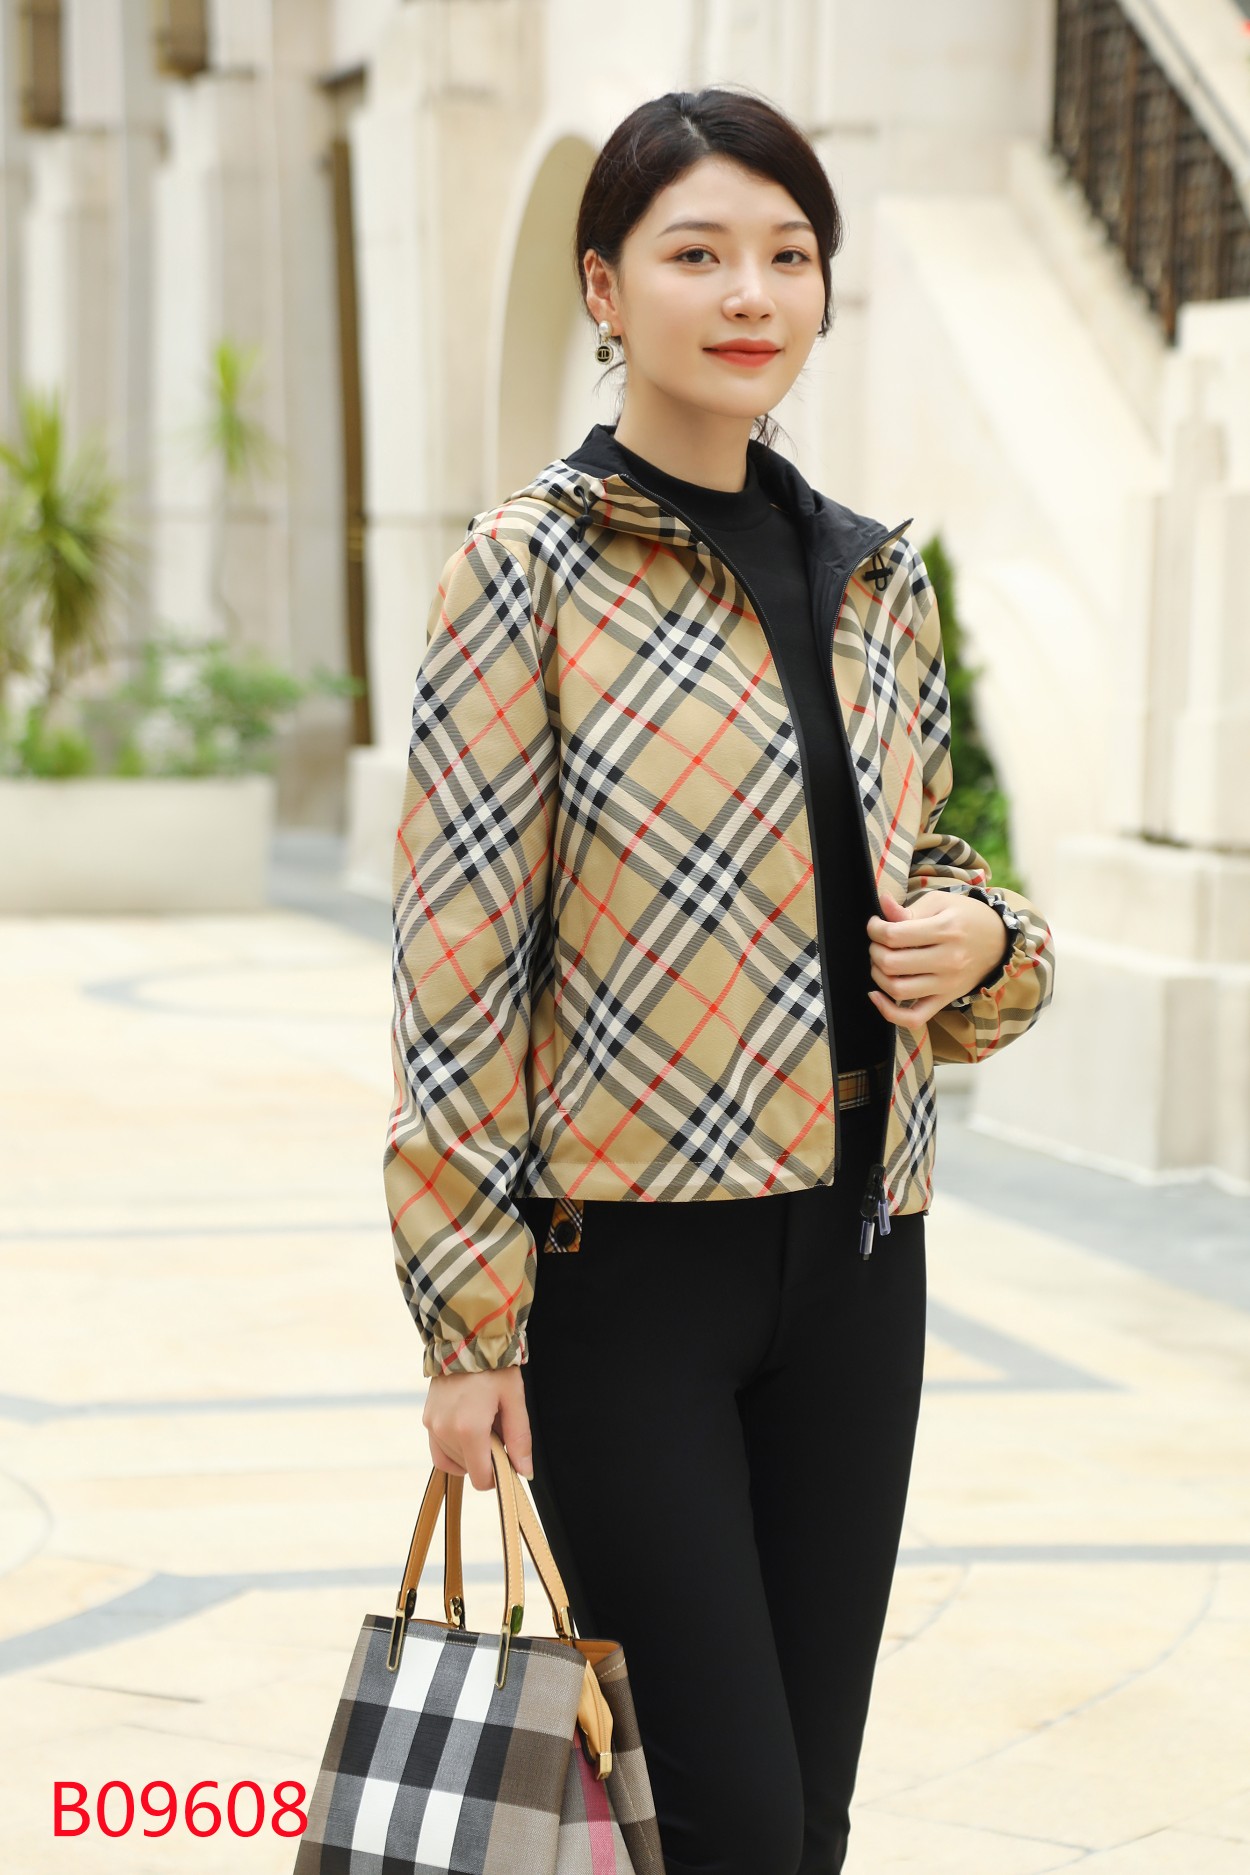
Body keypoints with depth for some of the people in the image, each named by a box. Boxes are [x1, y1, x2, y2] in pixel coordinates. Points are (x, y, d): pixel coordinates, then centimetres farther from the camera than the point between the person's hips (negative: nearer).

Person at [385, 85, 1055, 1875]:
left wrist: (981, 939, -3)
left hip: (851, 1254, 6)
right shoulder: (531, 568, -7)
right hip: (622, 1256, -6)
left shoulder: (877, 583, 10)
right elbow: (457, 957, -9)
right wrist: (469, 1320, -12)